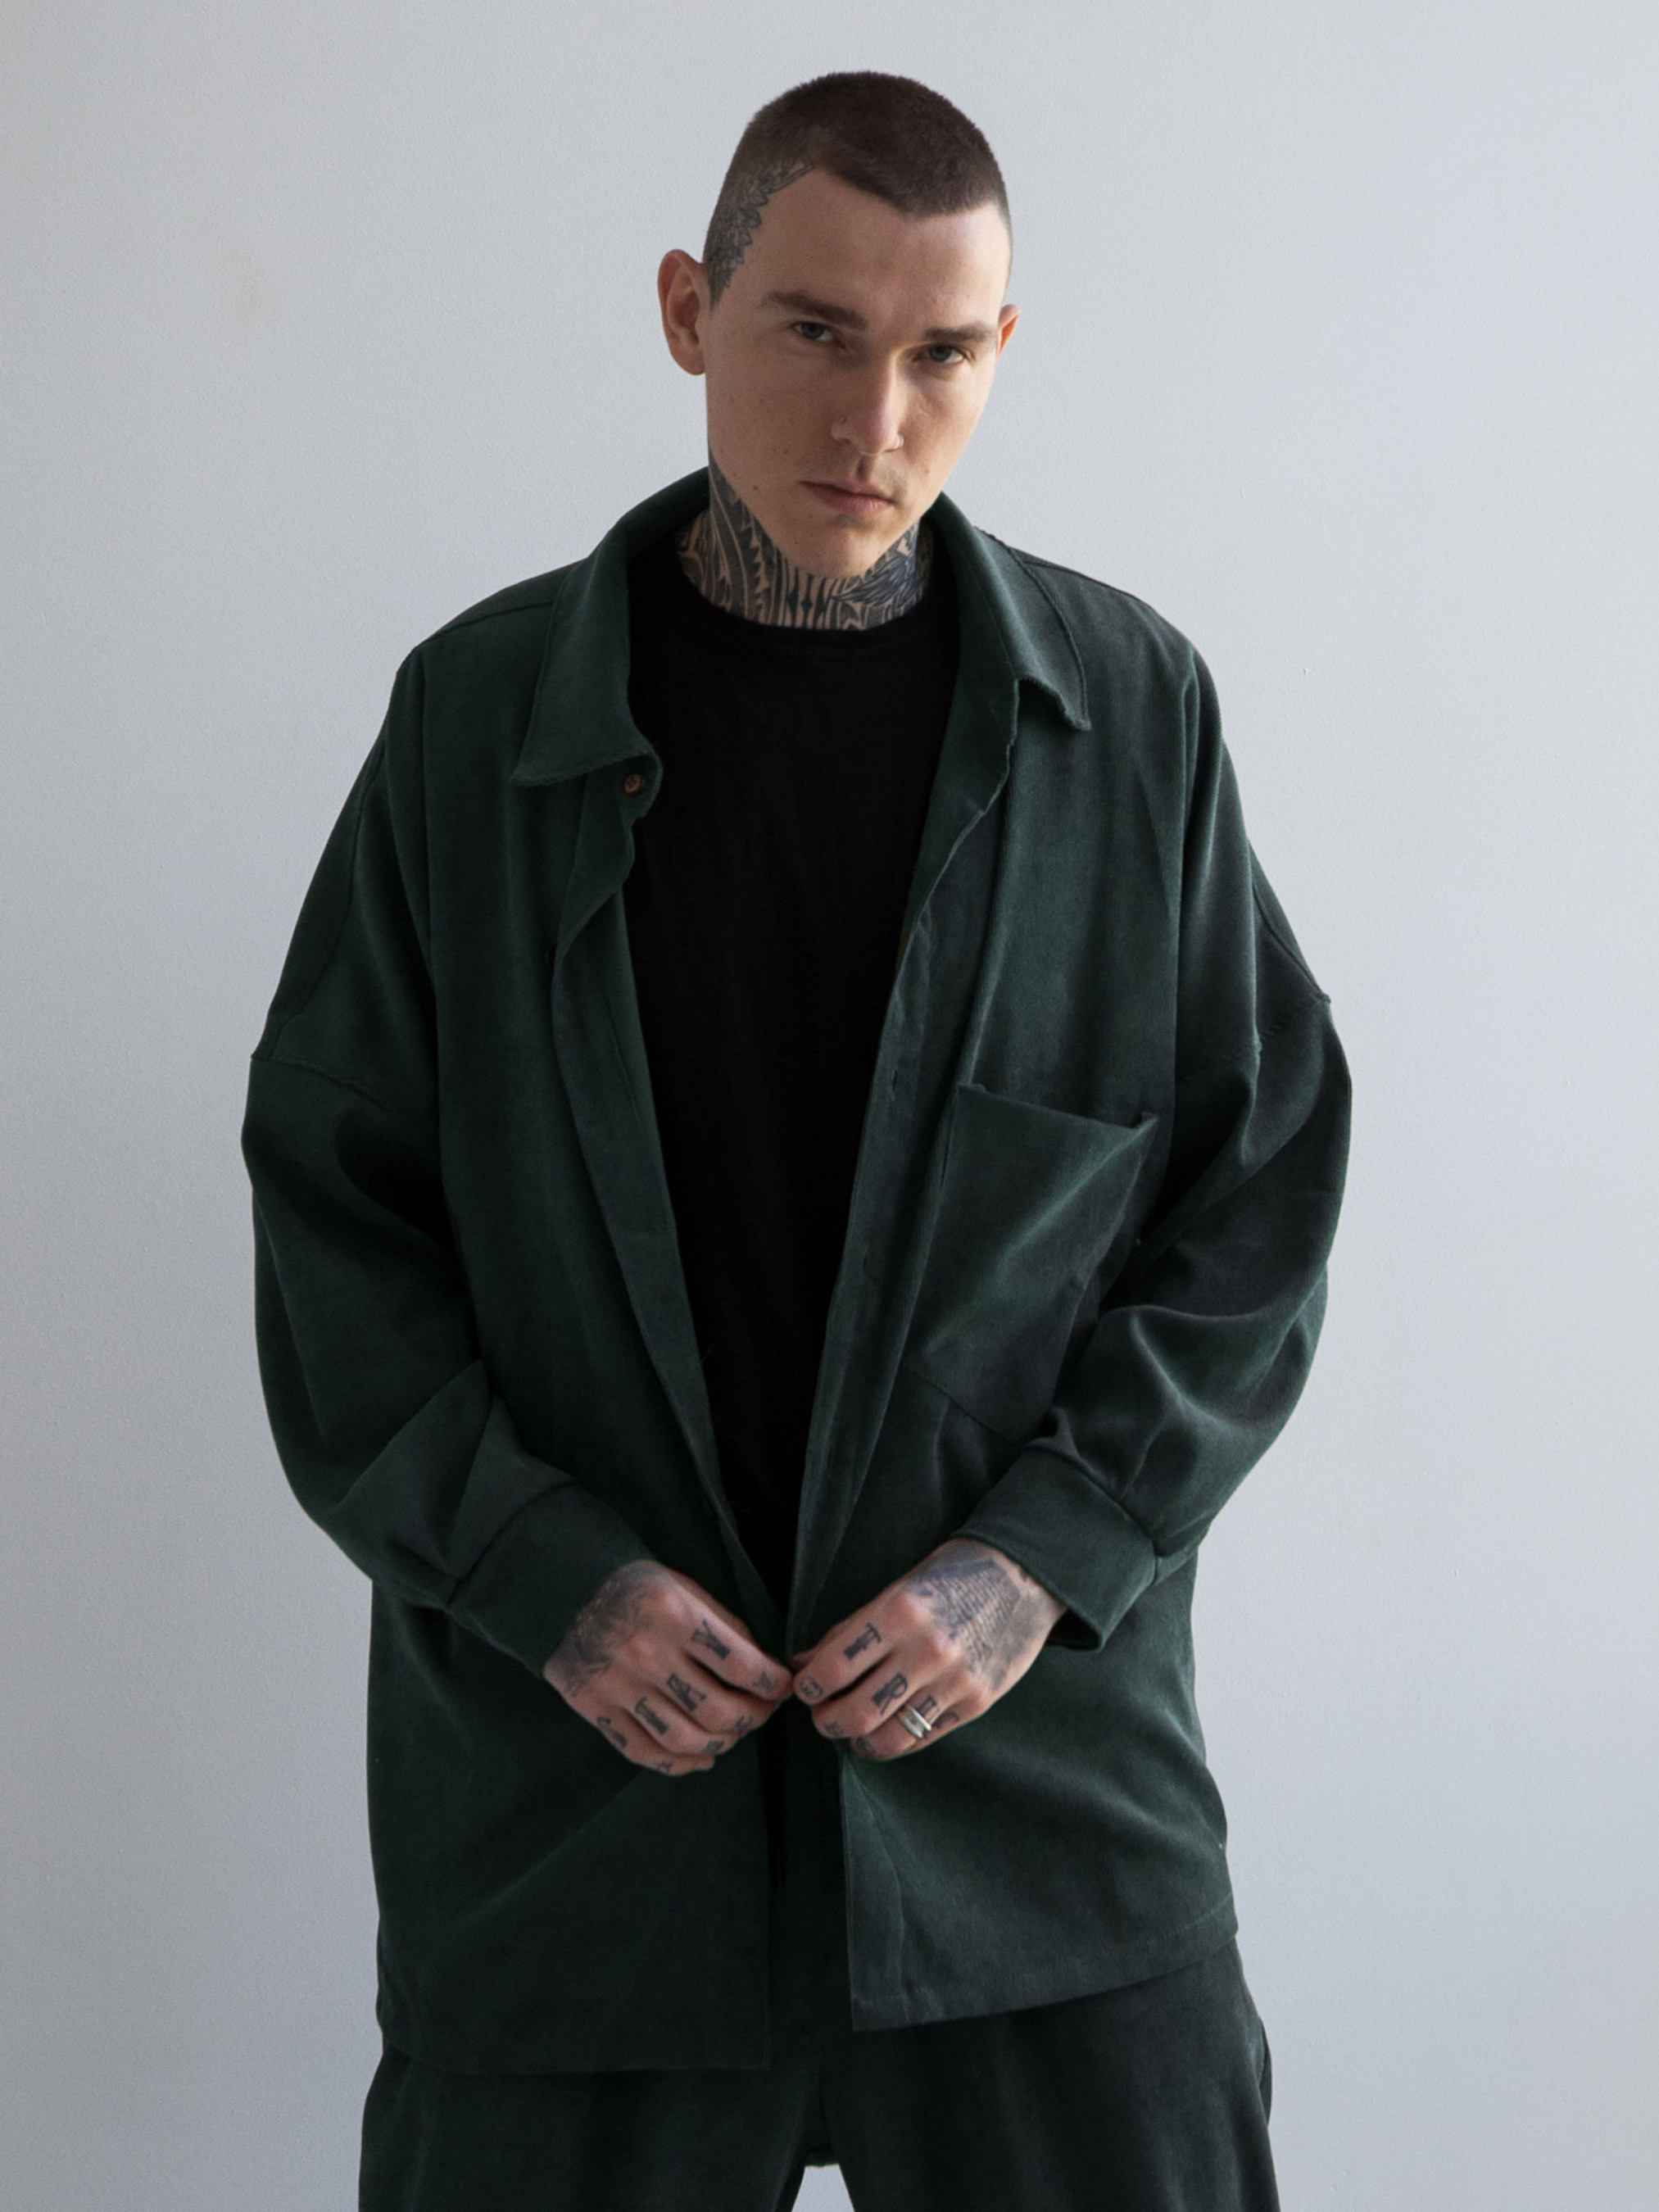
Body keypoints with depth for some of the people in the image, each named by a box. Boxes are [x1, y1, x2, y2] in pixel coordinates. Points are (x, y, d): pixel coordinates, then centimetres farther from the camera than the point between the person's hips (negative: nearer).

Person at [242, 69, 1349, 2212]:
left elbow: (1262, 1178, 3)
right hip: (569, 1779, 0)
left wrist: (1045, 1556, -8)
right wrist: (540, 1574, -9)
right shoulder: (481, 714, 0)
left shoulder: (1130, 710, 1)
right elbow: (328, 1195, 2)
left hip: (1039, 1737, 0)